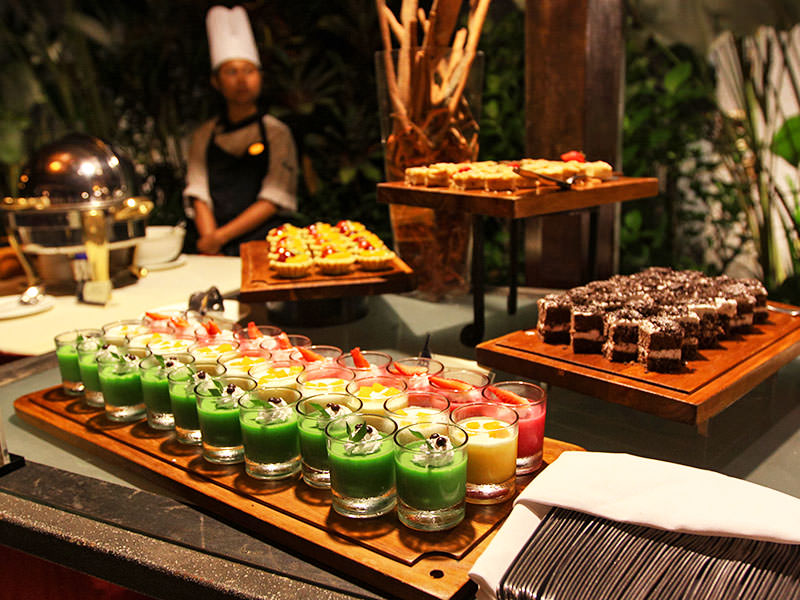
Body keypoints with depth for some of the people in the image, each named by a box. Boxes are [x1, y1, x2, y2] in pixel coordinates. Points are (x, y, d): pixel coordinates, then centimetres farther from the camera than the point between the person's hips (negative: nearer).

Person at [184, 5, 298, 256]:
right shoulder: (205, 136, 16)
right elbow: (197, 193, 6)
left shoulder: (276, 133, 7)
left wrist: (221, 237, -8)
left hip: (264, 246, -2)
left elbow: (275, 199, -1)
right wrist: (209, 240, -12)